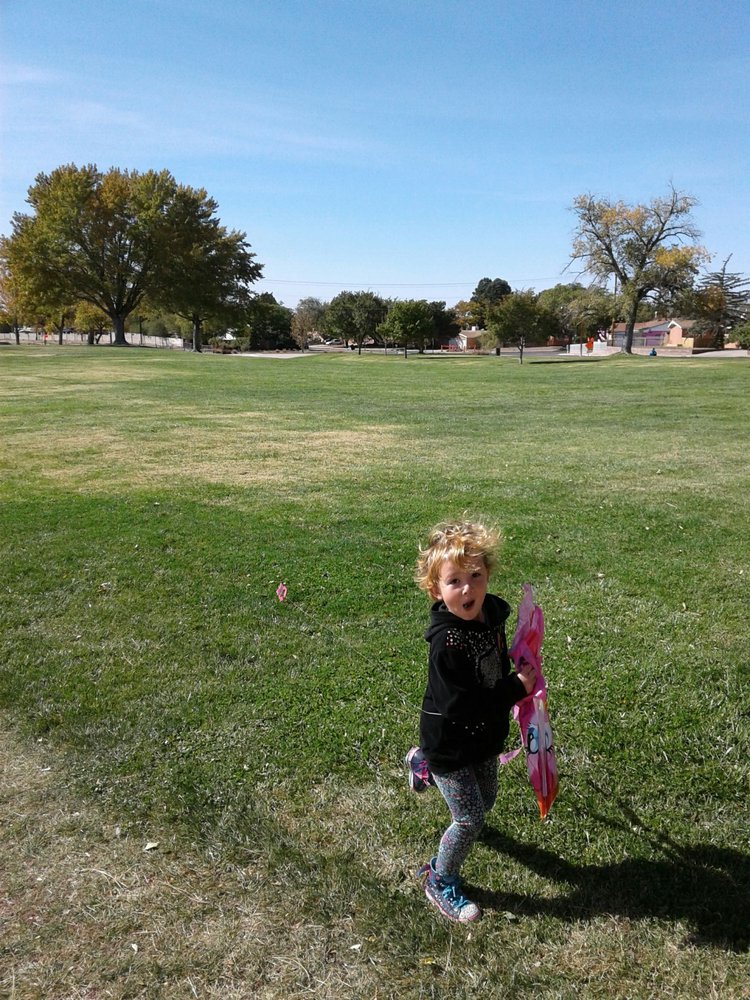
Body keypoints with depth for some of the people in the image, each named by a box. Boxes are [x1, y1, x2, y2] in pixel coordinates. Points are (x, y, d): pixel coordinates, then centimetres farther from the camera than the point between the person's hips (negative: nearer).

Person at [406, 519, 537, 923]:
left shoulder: (493, 611, -9)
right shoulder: (447, 641, -33)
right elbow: (460, 706, -34)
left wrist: (517, 681, -2)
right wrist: (516, 688, -28)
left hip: (485, 736, 7)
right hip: (450, 744, -7)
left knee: (485, 798, 26)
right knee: (470, 818, 0)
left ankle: (424, 765, 49)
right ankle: (440, 881, 27)